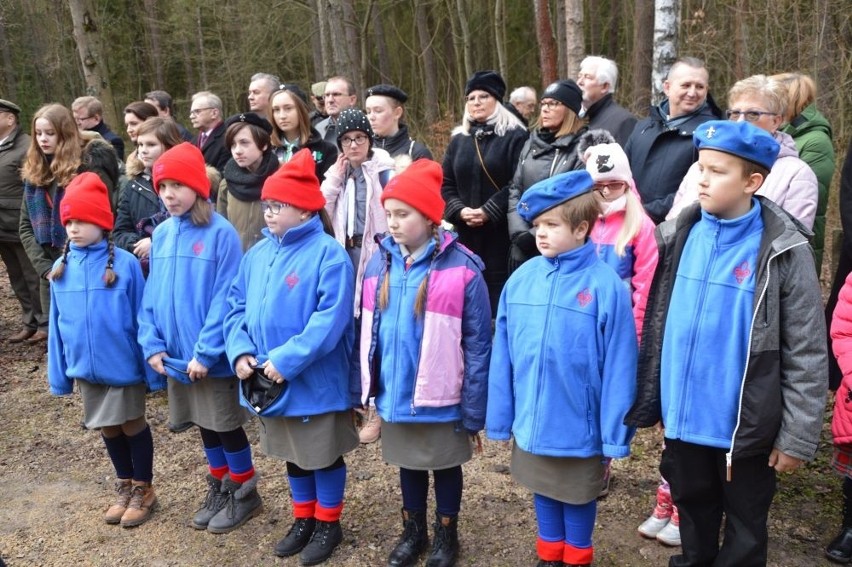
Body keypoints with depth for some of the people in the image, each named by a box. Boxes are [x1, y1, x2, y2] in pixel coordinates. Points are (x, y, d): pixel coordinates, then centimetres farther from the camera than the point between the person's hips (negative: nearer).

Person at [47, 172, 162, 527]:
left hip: (123, 365, -4)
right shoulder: (61, 268, -3)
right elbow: (57, 325, 5)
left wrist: (153, 366, -9)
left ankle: (143, 489, 30)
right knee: (107, 429, 18)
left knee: (132, 424, 11)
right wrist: (59, 373, 7)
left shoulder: (125, 264, -16)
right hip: (85, 367, 5)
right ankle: (125, 486, 37)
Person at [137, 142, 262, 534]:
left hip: (214, 357, -6)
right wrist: (152, 343, -2)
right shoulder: (161, 234, 4)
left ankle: (245, 493, 27)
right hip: (177, 355, 6)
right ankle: (219, 488, 37)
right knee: (204, 423, 19)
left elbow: (225, 299, -18)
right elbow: (151, 293, 7)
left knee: (227, 425, 8)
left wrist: (206, 352, -21)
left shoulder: (221, 233, -15)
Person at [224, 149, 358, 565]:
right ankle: (303, 518, 40)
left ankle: (328, 524, 31)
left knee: (323, 455, 11)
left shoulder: (328, 254, -17)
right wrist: (240, 351, -8)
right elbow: (237, 306, 9)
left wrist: (286, 360, -27)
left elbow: (330, 319, -25)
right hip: (268, 381, 7)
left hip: (315, 382, -7)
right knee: (292, 454, 21)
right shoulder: (258, 254, 5)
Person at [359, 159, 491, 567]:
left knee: (445, 466, 17)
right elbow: (368, 332, 7)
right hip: (394, 396, 4)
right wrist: (366, 388, 8)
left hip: (441, 401, -4)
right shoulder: (380, 262, -3)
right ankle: (413, 531, 44)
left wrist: (474, 410, -11)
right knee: (408, 464, 22)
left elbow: (477, 346, -13)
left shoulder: (461, 269, -17)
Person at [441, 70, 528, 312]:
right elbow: (446, 185, 13)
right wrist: (460, 210, -5)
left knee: (499, 291, -5)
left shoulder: (515, 136, 0)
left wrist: (489, 211, -16)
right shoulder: (458, 139, 17)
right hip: (466, 233, 5)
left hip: (502, 232, -4)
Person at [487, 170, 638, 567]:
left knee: (578, 498, 18)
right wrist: (500, 418, 4)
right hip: (532, 423, 4)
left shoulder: (606, 286, -18)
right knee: (544, 494, 23)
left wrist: (614, 437, -11)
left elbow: (618, 368, -14)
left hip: (579, 426, -4)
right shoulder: (520, 280, -6)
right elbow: (503, 356, 0)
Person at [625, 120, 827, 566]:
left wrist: (798, 436, -10)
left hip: (745, 426, -3)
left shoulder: (783, 252, -14)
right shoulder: (677, 235, -2)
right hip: (684, 417, 4)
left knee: (744, 530, 17)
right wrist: (650, 400, 6)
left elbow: (806, 354, -11)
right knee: (693, 512, 24)